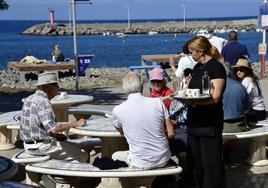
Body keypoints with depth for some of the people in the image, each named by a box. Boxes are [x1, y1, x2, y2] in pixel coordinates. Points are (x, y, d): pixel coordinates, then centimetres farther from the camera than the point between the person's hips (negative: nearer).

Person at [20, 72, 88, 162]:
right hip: (42, 146, -10)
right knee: (82, 155, -2)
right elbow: (54, 128, -27)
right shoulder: (43, 102, -20)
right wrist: (75, 124, -19)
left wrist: (55, 135, 9)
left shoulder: (29, 99, 9)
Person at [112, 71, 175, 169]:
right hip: (163, 160, 2)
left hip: (141, 164, -2)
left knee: (115, 156, 27)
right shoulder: (158, 102, -7)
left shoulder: (118, 110, -11)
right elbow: (171, 134, -3)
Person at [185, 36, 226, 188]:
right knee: (194, 161, 14)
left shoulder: (216, 67, -11)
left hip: (210, 123, -8)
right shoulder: (197, 67, 14)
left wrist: (194, 101, -29)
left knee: (211, 162, -2)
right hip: (195, 121, 9)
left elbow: (215, 97, -19)